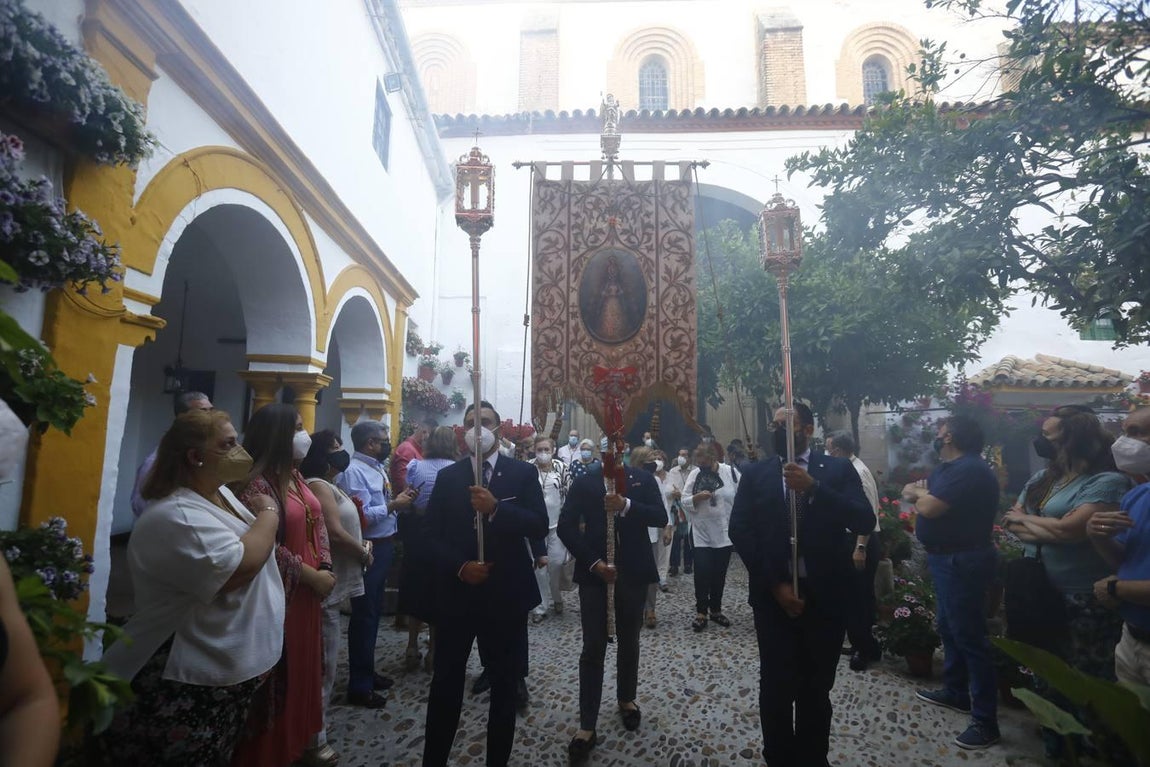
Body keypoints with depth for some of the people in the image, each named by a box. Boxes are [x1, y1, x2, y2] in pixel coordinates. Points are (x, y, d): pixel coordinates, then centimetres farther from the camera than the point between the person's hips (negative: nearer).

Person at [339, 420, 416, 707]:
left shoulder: (376, 468, 11)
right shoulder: (354, 471, -18)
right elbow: (361, 515, -27)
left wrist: (399, 500, -2)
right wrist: (393, 505, -20)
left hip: (383, 546, 9)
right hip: (368, 550, -9)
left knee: (374, 612, 19)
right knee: (364, 615, 3)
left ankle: (367, 672, 35)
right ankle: (359, 686, 17)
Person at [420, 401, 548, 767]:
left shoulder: (523, 473, -3)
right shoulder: (447, 476, 2)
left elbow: (540, 526, -13)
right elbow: (432, 536, -1)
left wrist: (496, 508, -27)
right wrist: (460, 567, -17)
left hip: (506, 593, 0)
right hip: (456, 592, 1)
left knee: (505, 685, 14)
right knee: (445, 683, 12)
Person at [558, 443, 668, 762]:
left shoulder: (643, 479, 3)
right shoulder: (584, 481, 1)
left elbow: (660, 518, -8)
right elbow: (566, 526, -5)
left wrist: (626, 505, -24)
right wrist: (593, 562, -13)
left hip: (632, 571, 1)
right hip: (595, 572, -1)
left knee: (628, 641, 17)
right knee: (593, 647, 0)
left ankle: (626, 699, 39)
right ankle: (587, 726, 9)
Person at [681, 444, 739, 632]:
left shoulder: (731, 472, -6)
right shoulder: (695, 474, -3)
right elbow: (684, 501, -2)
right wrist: (697, 497, -21)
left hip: (725, 532, 1)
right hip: (701, 533, -1)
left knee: (720, 574, 12)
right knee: (702, 573, -2)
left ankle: (716, 610, 28)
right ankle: (701, 613, 11)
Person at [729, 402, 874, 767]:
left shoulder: (838, 469, 0)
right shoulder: (755, 474, 1)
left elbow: (864, 521, -12)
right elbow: (740, 531, -4)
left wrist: (814, 487, -25)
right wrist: (775, 585, -12)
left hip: (825, 596, 0)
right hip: (774, 596, 0)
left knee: (817, 688, 13)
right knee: (776, 685, 8)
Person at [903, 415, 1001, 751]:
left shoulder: (969, 469, -22)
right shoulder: (950, 467, 12)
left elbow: (928, 507, -27)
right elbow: (910, 490, 13)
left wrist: (920, 494, -6)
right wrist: (925, 492, -8)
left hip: (962, 562, -11)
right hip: (947, 559, 11)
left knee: (969, 636, -3)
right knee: (949, 628, 21)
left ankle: (985, 720, 7)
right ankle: (955, 691, 37)